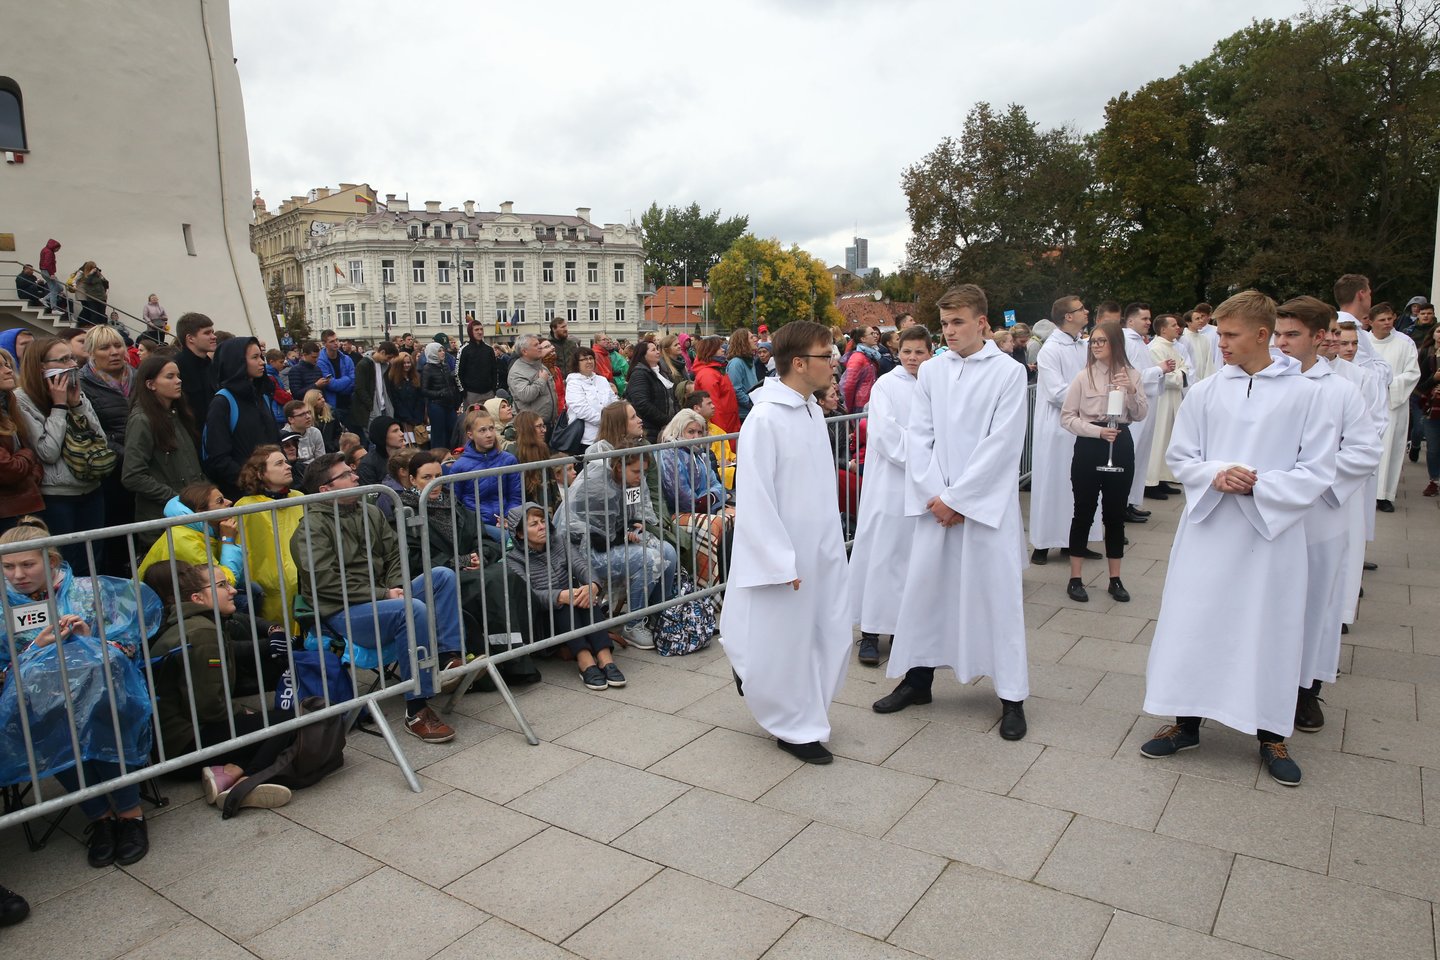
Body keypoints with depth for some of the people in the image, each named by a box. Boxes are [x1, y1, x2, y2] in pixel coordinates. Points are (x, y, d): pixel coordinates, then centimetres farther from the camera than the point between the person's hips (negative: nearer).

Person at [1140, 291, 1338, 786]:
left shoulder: (1305, 394, -4)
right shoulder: (1206, 392, 1)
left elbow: (1317, 472, -5)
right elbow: (1180, 456, 6)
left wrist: (1256, 485, -17)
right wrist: (1216, 475, -14)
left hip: (1273, 532, -2)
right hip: (1208, 527, 2)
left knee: (1270, 630, 8)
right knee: (1192, 622, 7)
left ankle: (1271, 735, 27)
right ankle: (1186, 722, 24)